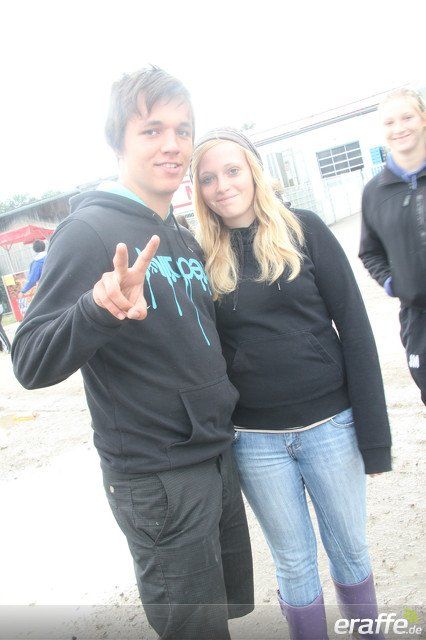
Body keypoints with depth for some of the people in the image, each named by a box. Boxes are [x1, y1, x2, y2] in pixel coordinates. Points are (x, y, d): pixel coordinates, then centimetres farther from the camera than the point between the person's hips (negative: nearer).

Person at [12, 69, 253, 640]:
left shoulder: (184, 238, 8)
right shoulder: (90, 230, -15)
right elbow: (32, 364, -23)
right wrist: (99, 308, -39)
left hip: (217, 459, 8)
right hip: (158, 480, -8)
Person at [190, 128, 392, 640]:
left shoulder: (304, 230, -3)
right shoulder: (203, 257, 0)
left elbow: (354, 328, -5)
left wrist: (373, 432, -7)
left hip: (329, 424, 0)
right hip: (254, 439, 1)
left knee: (350, 548, 17)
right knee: (293, 563, 15)